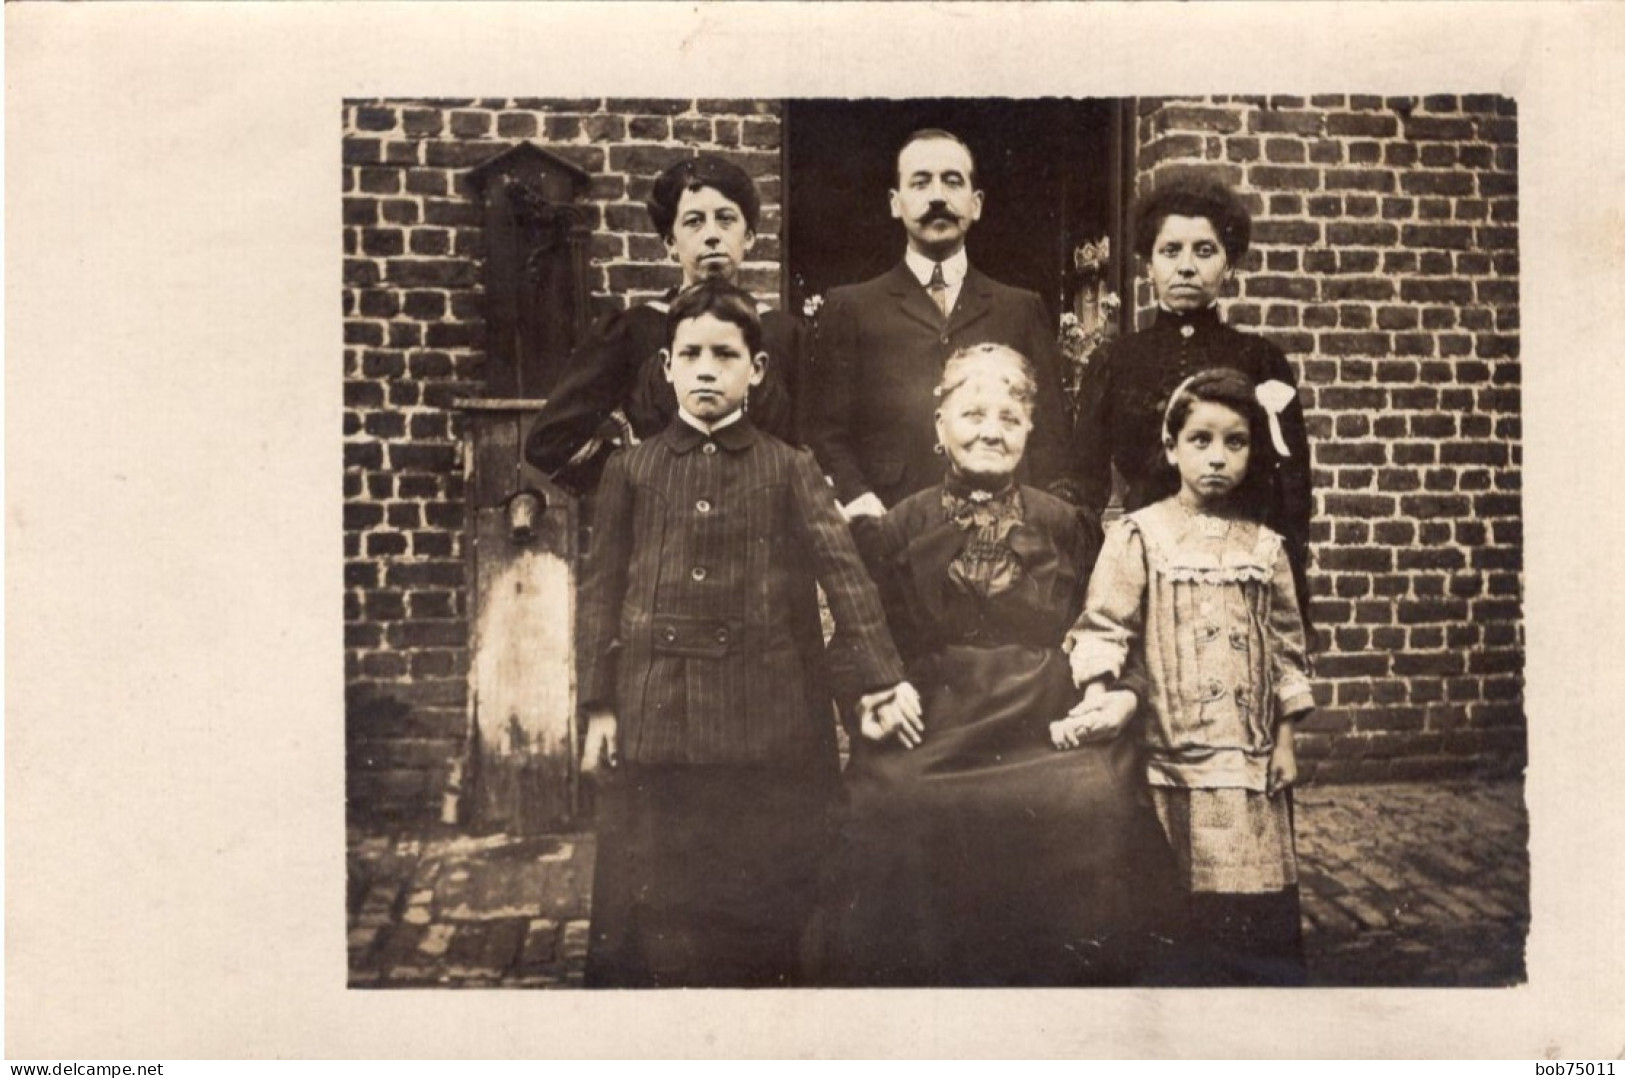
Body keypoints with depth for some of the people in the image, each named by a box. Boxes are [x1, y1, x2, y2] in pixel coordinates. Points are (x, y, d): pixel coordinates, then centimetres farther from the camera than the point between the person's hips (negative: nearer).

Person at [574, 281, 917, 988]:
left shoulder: (788, 469, 5)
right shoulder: (632, 470, 8)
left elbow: (842, 571, -2)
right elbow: (602, 589, 8)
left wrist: (882, 678, -11)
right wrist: (598, 706, 3)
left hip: (764, 721, 0)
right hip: (655, 711, 1)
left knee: (762, 914, 7)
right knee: (639, 898, 6)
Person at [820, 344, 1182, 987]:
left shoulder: (1060, 524, 10)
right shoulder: (903, 526, 9)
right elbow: (878, 636, 11)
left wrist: (1120, 692, -2)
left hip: (1047, 730, 1)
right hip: (931, 734, 0)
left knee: (1093, 805, -21)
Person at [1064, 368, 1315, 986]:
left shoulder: (1265, 547, 9)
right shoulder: (1140, 536, -1)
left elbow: (1286, 646, 13)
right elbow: (1104, 625, -7)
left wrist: (1285, 740, 11)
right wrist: (1096, 700, -22)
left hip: (1252, 759, 3)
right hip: (1175, 758, -3)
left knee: (1262, 909, 6)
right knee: (1189, 915, 2)